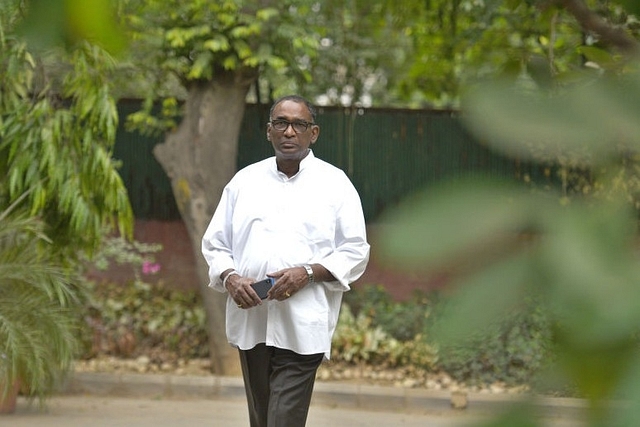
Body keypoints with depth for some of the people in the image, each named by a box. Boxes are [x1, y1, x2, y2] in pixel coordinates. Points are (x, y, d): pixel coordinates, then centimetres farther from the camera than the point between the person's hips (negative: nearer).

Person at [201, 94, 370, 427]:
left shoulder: (334, 184, 4)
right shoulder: (245, 181, 12)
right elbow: (215, 243, 14)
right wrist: (230, 278, -7)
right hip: (250, 321, 4)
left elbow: (356, 252, 3)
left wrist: (308, 272, -14)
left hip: (302, 325, -4)